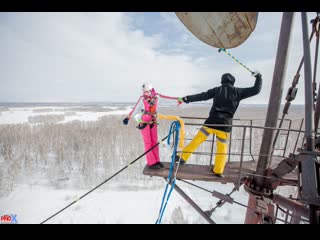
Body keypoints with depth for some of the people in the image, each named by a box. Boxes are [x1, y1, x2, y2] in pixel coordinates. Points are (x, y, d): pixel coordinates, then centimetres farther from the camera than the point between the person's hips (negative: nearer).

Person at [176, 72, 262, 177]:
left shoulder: (217, 90, 5)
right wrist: (258, 77, 25)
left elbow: (202, 96, 4)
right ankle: (218, 171, 19)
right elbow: (256, 90, 11)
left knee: (196, 140, 7)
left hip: (211, 121, 0)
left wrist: (187, 98, 10)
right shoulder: (237, 92, 5)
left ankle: (182, 157, 8)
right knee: (222, 148, 14)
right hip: (225, 125, 0)